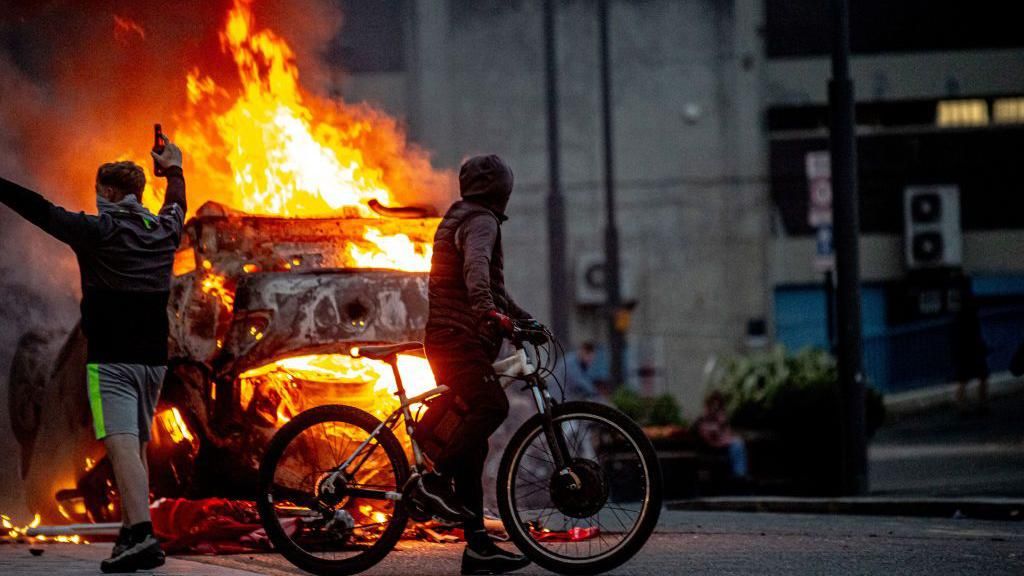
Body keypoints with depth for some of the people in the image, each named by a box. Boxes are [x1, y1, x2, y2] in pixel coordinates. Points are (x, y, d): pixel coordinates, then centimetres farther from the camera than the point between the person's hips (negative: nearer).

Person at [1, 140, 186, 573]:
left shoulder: (100, 231, -7)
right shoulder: (164, 231, 11)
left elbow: (41, 210, -11)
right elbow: (177, 203, 34)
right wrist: (173, 168, 53)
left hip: (111, 359, -7)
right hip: (153, 359, 7)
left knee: (122, 444, -18)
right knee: (137, 447, 15)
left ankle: (140, 532, -33)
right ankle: (133, 536, 16)